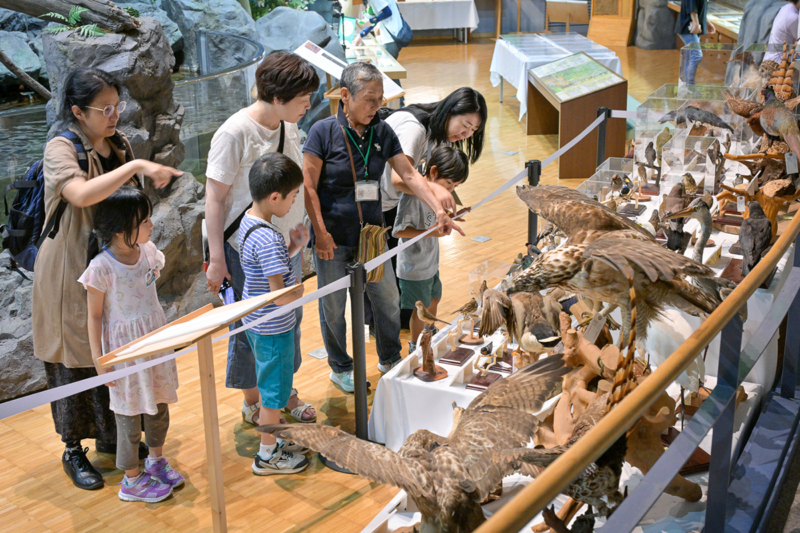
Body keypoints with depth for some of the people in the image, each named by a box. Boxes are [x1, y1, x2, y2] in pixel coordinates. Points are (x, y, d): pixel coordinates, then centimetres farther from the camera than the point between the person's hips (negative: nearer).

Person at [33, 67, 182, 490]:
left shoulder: (120, 146, 6)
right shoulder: (60, 150, -15)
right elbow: (81, 194, -36)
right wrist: (137, 166, -38)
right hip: (71, 273, -6)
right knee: (75, 359, 3)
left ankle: (111, 435, 32)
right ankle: (74, 451, 19)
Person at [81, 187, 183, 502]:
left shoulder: (148, 251, -3)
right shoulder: (101, 268, -21)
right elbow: (94, 316, -13)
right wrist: (98, 359, -11)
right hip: (124, 346, -6)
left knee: (159, 403, 18)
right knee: (129, 411, 7)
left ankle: (156, 461, 41)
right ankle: (132, 480, 24)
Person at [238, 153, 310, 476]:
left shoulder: (249, 222, 2)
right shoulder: (269, 239, -29)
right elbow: (280, 296, -30)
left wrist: (295, 247, 1)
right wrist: (305, 289, -12)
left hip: (258, 322, 10)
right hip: (274, 328, -10)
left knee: (270, 386, 24)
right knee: (274, 391, 8)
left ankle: (274, 440, 40)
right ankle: (268, 456, 24)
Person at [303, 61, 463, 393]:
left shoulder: (382, 133, 2)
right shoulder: (323, 132, -11)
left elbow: (409, 174, 1)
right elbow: (309, 187, -11)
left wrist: (438, 209, -10)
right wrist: (320, 233, -16)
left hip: (371, 234, 4)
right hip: (333, 239, -4)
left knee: (388, 300, 12)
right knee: (333, 308, 9)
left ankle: (389, 360, 35)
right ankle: (340, 368, 30)